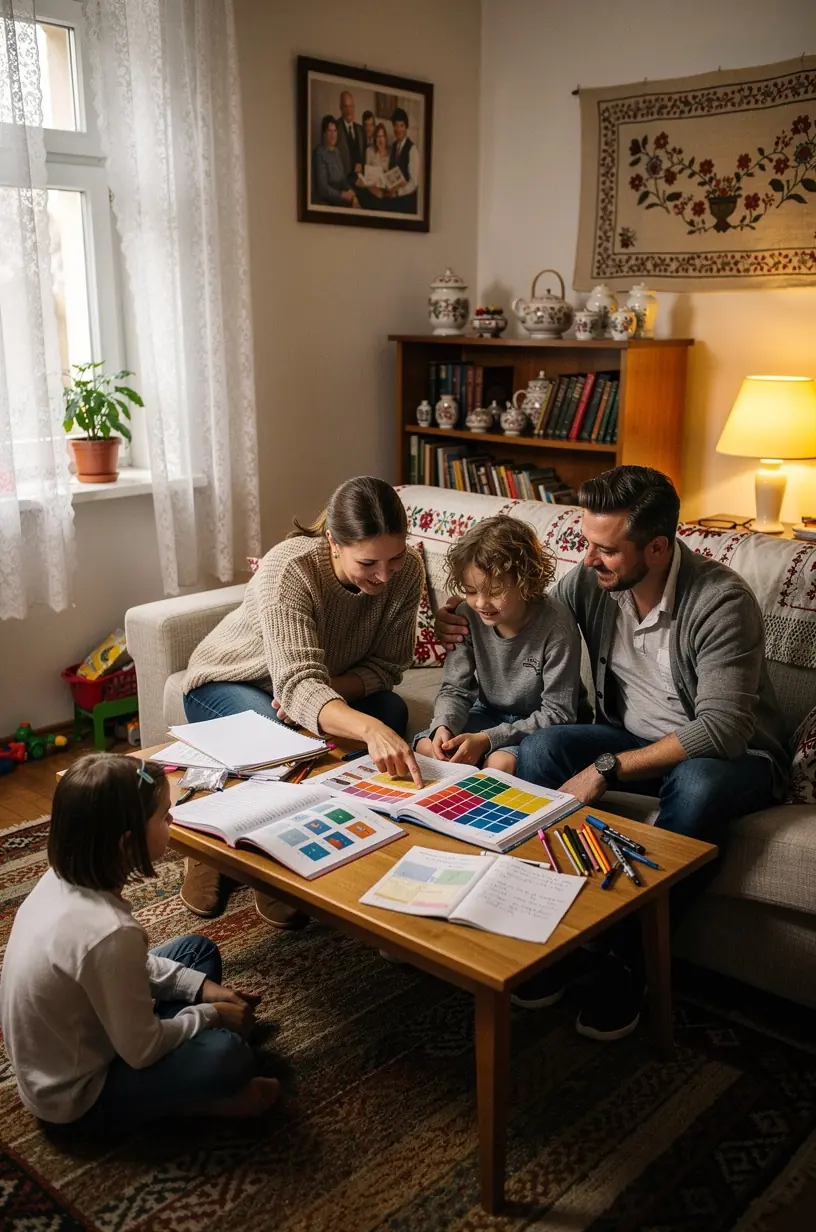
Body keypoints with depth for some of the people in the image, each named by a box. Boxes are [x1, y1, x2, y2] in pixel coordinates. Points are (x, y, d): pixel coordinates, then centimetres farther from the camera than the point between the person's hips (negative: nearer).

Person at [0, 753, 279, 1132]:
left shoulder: (61, 879, -11)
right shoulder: (109, 932, -37)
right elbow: (141, 1051, -24)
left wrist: (200, 986, 1)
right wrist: (211, 1014, -9)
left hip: (75, 1040, 9)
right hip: (76, 1096, -9)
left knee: (198, 950, 11)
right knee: (229, 1054, -25)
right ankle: (196, 1100, 6)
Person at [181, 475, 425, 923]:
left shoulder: (406, 570, -22)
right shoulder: (288, 571, -36)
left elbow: (385, 666, -13)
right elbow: (299, 684, -47)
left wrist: (325, 690, -32)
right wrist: (368, 728, -65)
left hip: (333, 686, 5)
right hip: (229, 684, -4)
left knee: (392, 711, -24)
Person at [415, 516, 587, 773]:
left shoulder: (556, 626, -27)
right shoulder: (468, 616, -13)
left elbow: (558, 713, -22)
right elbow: (456, 689, -4)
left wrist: (487, 739, -29)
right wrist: (444, 726, -28)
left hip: (543, 724, -5)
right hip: (491, 713, 5)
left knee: (500, 763, -32)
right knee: (426, 747, -14)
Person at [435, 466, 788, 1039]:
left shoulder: (722, 600, -24)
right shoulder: (590, 582, -7)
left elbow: (722, 729, -31)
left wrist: (608, 767, -34)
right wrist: (472, 625, -10)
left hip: (732, 754, -5)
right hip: (632, 736, 5)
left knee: (697, 786, -39)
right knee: (542, 747, -22)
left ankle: (631, 959, -21)